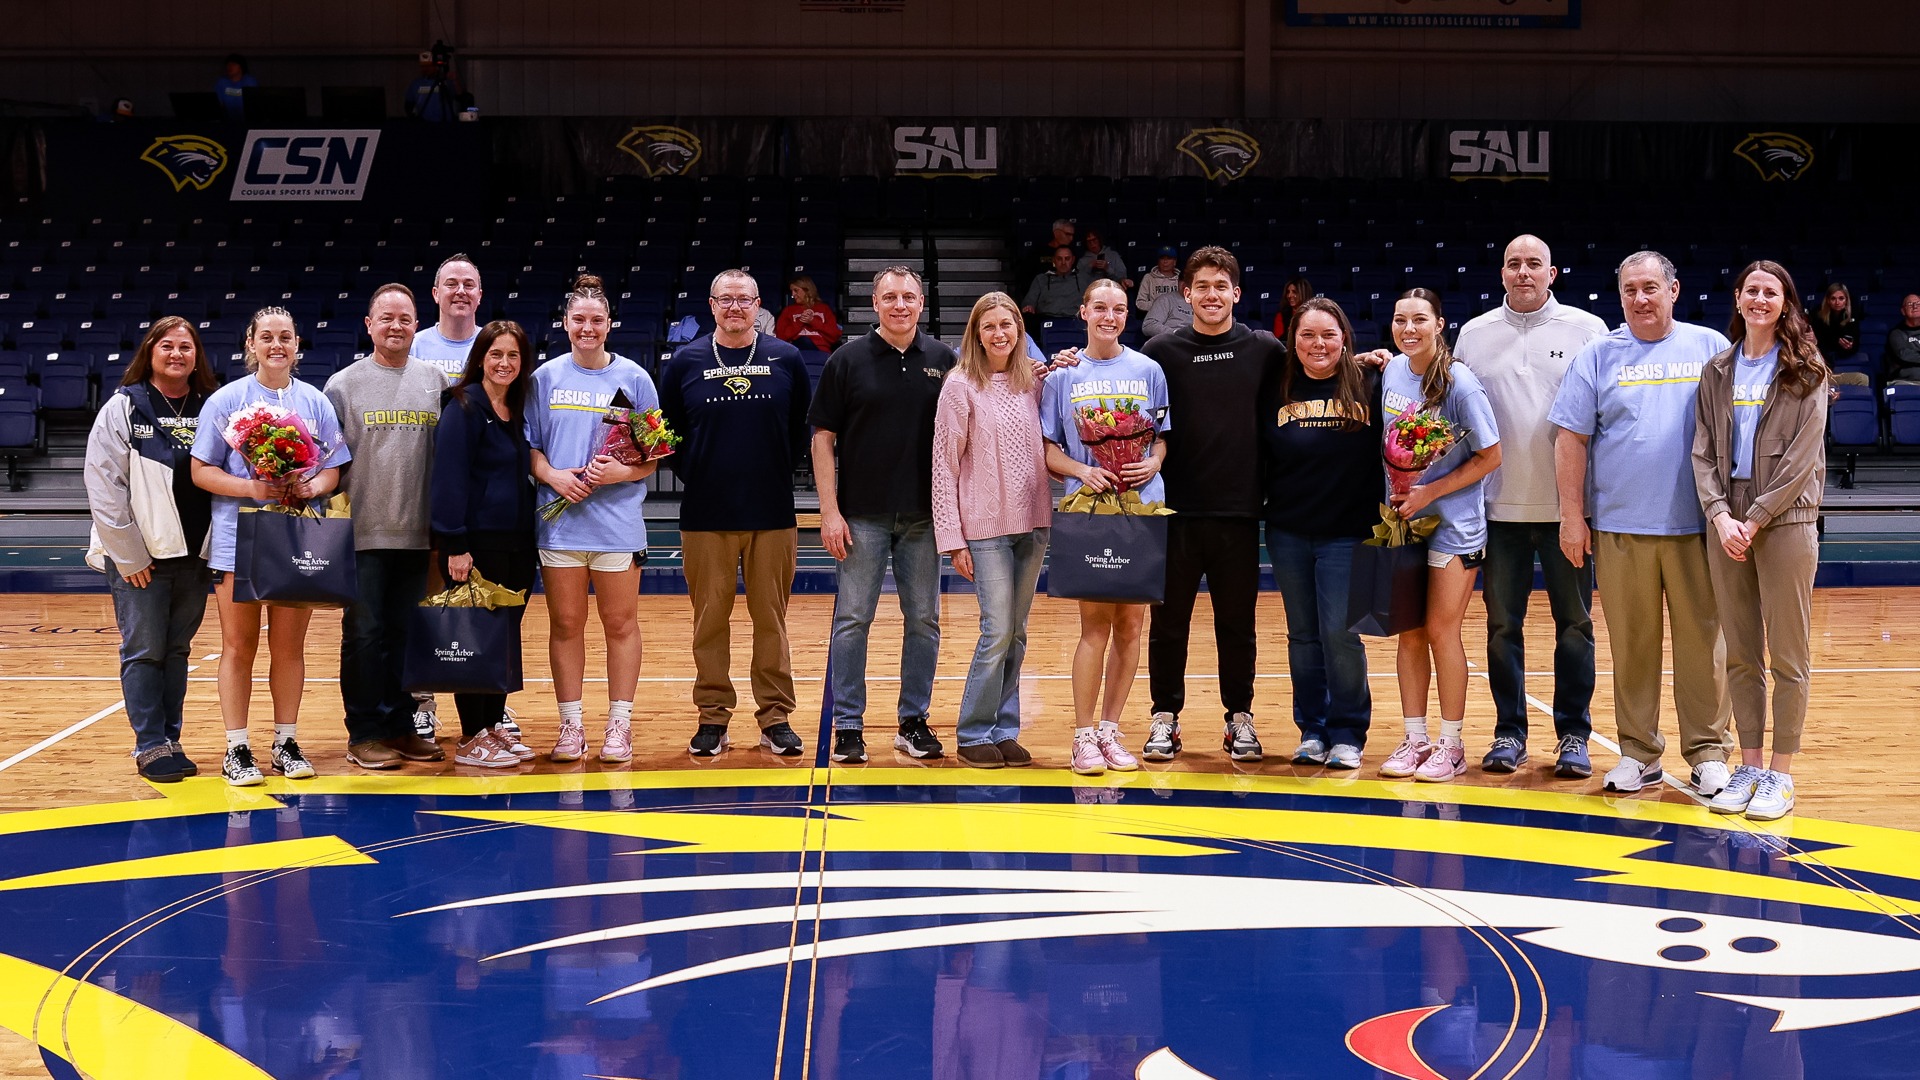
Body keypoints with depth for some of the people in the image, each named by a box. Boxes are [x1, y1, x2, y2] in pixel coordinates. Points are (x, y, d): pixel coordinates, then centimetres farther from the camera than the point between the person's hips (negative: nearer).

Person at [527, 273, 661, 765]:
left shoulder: (634, 378, 3)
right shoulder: (546, 377, 7)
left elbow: (654, 456, 4)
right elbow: (529, 446, 9)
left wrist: (619, 472, -14)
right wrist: (553, 475, -9)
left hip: (618, 520, -1)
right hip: (559, 520, 1)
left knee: (620, 624, 3)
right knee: (565, 624, 5)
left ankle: (619, 725, 11)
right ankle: (571, 724, 14)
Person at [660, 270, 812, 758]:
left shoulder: (786, 360, 5)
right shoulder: (686, 361, 4)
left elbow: (803, 428, 11)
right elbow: (666, 429, 10)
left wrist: (781, 470, 2)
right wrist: (692, 473, 0)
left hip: (772, 513, 0)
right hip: (705, 516, 0)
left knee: (771, 617, 4)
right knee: (710, 619, 5)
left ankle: (775, 716, 13)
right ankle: (712, 716, 14)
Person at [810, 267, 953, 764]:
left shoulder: (943, 360, 5)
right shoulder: (848, 360, -1)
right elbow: (823, 438, -2)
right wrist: (830, 512, -7)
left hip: (924, 514, 2)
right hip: (862, 514, -2)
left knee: (923, 620, 7)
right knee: (853, 619, 1)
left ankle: (915, 722, 17)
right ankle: (847, 726, 9)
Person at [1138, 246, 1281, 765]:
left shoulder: (1264, 350, 5)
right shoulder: (1162, 351, 3)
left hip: (1239, 509, 1)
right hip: (1177, 509, 0)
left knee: (1237, 621, 9)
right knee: (1169, 621, 6)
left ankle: (1239, 717, 21)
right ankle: (1165, 717, 17)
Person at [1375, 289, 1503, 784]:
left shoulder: (1460, 382, -14)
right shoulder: (1391, 371, 3)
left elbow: (1490, 457, -11)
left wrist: (1429, 493, -14)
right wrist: (1398, 491, 1)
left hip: (1453, 522, -5)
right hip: (1402, 520, 5)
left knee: (1441, 630, -3)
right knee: (1409, 632, 7)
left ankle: (1451, 744, 7)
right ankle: (1414, 738, 16)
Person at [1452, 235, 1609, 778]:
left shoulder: (1586, 329, 2)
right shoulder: (1473, 334, 9)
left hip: (1568, 504, -2)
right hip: (1499, 505, 2)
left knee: (1574, 622, 4)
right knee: (1502, 623, 6)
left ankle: (1574, 735, 12)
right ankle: (1509, 732, 16)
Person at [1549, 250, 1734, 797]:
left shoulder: (1711, 348, 8)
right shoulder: (1598, 357, 7)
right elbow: (1571, 439, 5)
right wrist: (1572, 516, -1)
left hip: (1697, 526, 0)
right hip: (1620, 527, 0)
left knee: (1703, 640, 0)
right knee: (1631, 643, 5)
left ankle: (1707, 753, 9)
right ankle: (1638, 752, 14)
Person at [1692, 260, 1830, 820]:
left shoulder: (1806, 371, 1)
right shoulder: (1717, 372, 12)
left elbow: (1802, 456, -7)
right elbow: (1703, 452, 7)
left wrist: (1756, 518, -13)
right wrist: (1719, 514, -9)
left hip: (1785, 521, -4)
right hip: (1726, 524, 4)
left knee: (1787, 657, -2)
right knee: (1740, 656, 8)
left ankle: (1781, 774, 4)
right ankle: (1748, 766, 16)